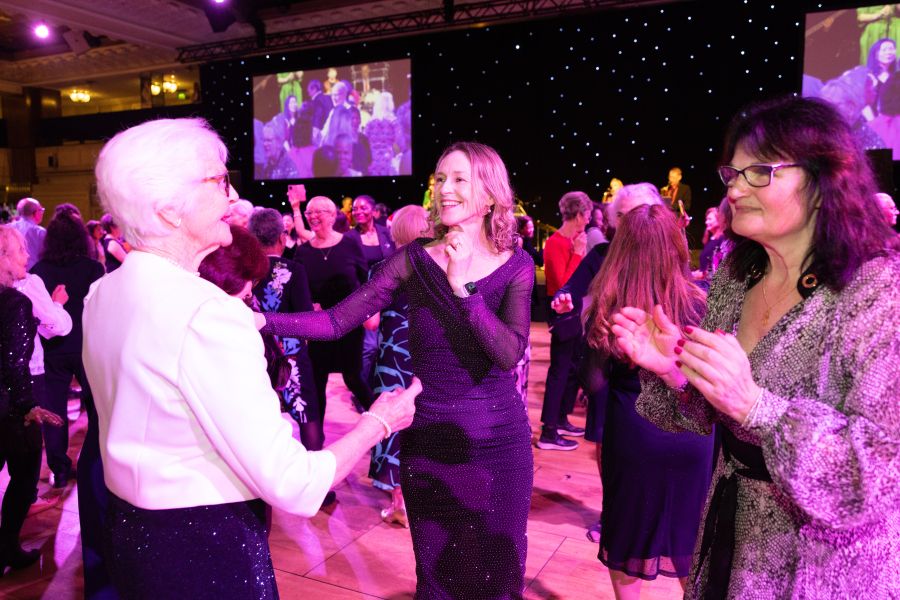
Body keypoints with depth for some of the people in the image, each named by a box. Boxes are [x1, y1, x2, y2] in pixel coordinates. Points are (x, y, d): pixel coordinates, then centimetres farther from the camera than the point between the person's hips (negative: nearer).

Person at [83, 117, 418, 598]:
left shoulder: (100, 294, 0)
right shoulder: (207, 312, -27)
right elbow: (290, 483, -27)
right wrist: (378, 423, -11)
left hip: (127, 530, 8)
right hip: (207, 549, -8)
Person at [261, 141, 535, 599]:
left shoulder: (516, 266, -6)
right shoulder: (414, 259, -5)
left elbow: (509, 354, -19)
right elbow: (338, 320, -11)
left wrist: (461, 286, -26)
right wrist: (261, 320, -22)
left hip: (498, 441, 0)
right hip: (427, 438, 1)